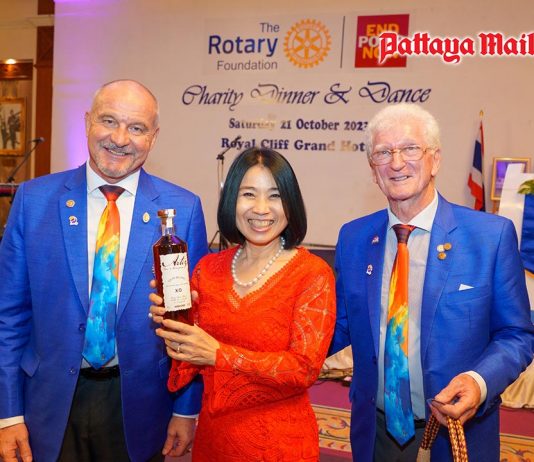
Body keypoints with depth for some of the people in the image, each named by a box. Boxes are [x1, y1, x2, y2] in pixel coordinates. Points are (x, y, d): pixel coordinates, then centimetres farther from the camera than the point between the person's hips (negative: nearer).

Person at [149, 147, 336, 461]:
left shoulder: (313, 274, -14)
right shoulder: (209, 268, -1)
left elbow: (304, 370, -18)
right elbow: (191, 361, 4)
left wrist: (218, 353, -25)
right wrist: (171, 323, -16)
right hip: (212, 434, 4)